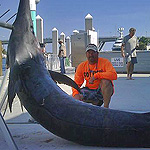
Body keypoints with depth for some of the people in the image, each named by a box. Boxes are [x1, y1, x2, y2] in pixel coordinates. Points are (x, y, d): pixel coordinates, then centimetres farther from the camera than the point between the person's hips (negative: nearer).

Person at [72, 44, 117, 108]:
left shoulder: (104, 62, -11)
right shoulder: (81, 66, -1)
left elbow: (114, 75, -28)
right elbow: (76, 83, -2)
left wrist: (96, 76, -33)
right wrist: (76, 94, -23)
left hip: (104, 90, -4)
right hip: (89, 90, 4)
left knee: (105, 81, -33)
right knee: (76, 96, -19)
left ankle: (106, 107, -22)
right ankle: (96, 103, 8)